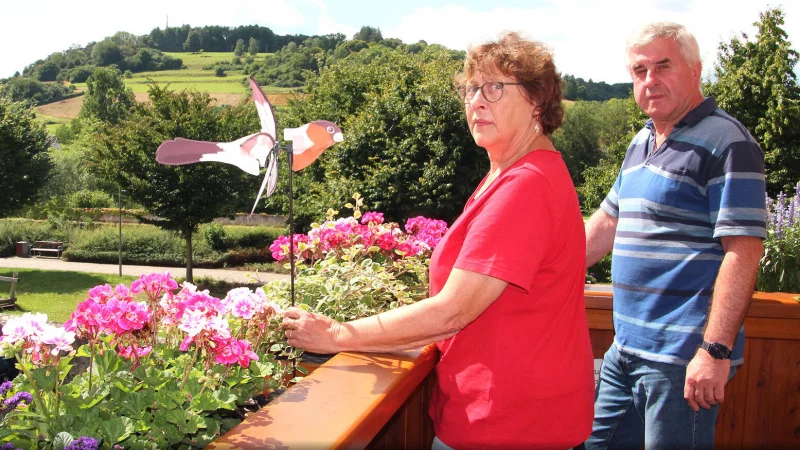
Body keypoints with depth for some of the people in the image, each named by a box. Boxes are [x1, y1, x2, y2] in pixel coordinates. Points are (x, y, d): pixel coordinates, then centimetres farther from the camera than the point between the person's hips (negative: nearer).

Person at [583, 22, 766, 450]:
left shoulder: (725, 142, -12)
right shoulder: (641, 143, 14)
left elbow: (743, 251, -19)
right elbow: (607, 222, 22)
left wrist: (716, 350, -23)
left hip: (681, 357, -8)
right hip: (625, 349, 8)